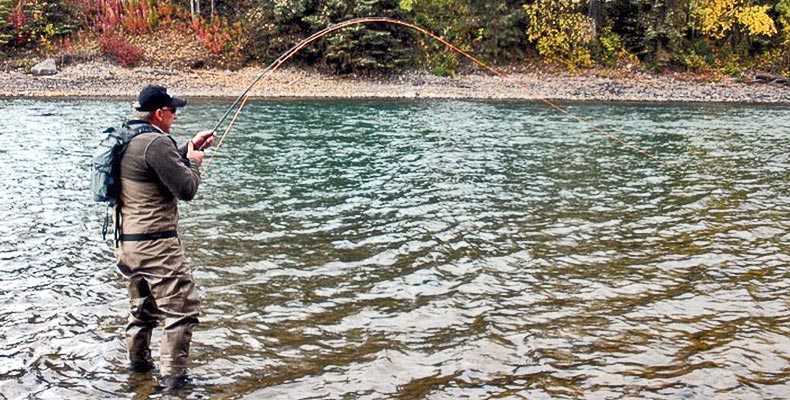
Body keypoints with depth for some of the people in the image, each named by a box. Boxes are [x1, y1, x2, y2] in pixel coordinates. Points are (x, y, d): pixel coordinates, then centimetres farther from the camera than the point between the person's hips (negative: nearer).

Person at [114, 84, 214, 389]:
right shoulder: (156, 143, -19)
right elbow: (186, 189, -18)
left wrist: (189, 149, 20)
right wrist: (193, 161, -1)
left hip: (126, 241, 10)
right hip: (155, 243, -10)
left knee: (142, 305, 25)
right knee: (183, 307, -3)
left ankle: (139, 361, 37)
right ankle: (173, 375, -2)